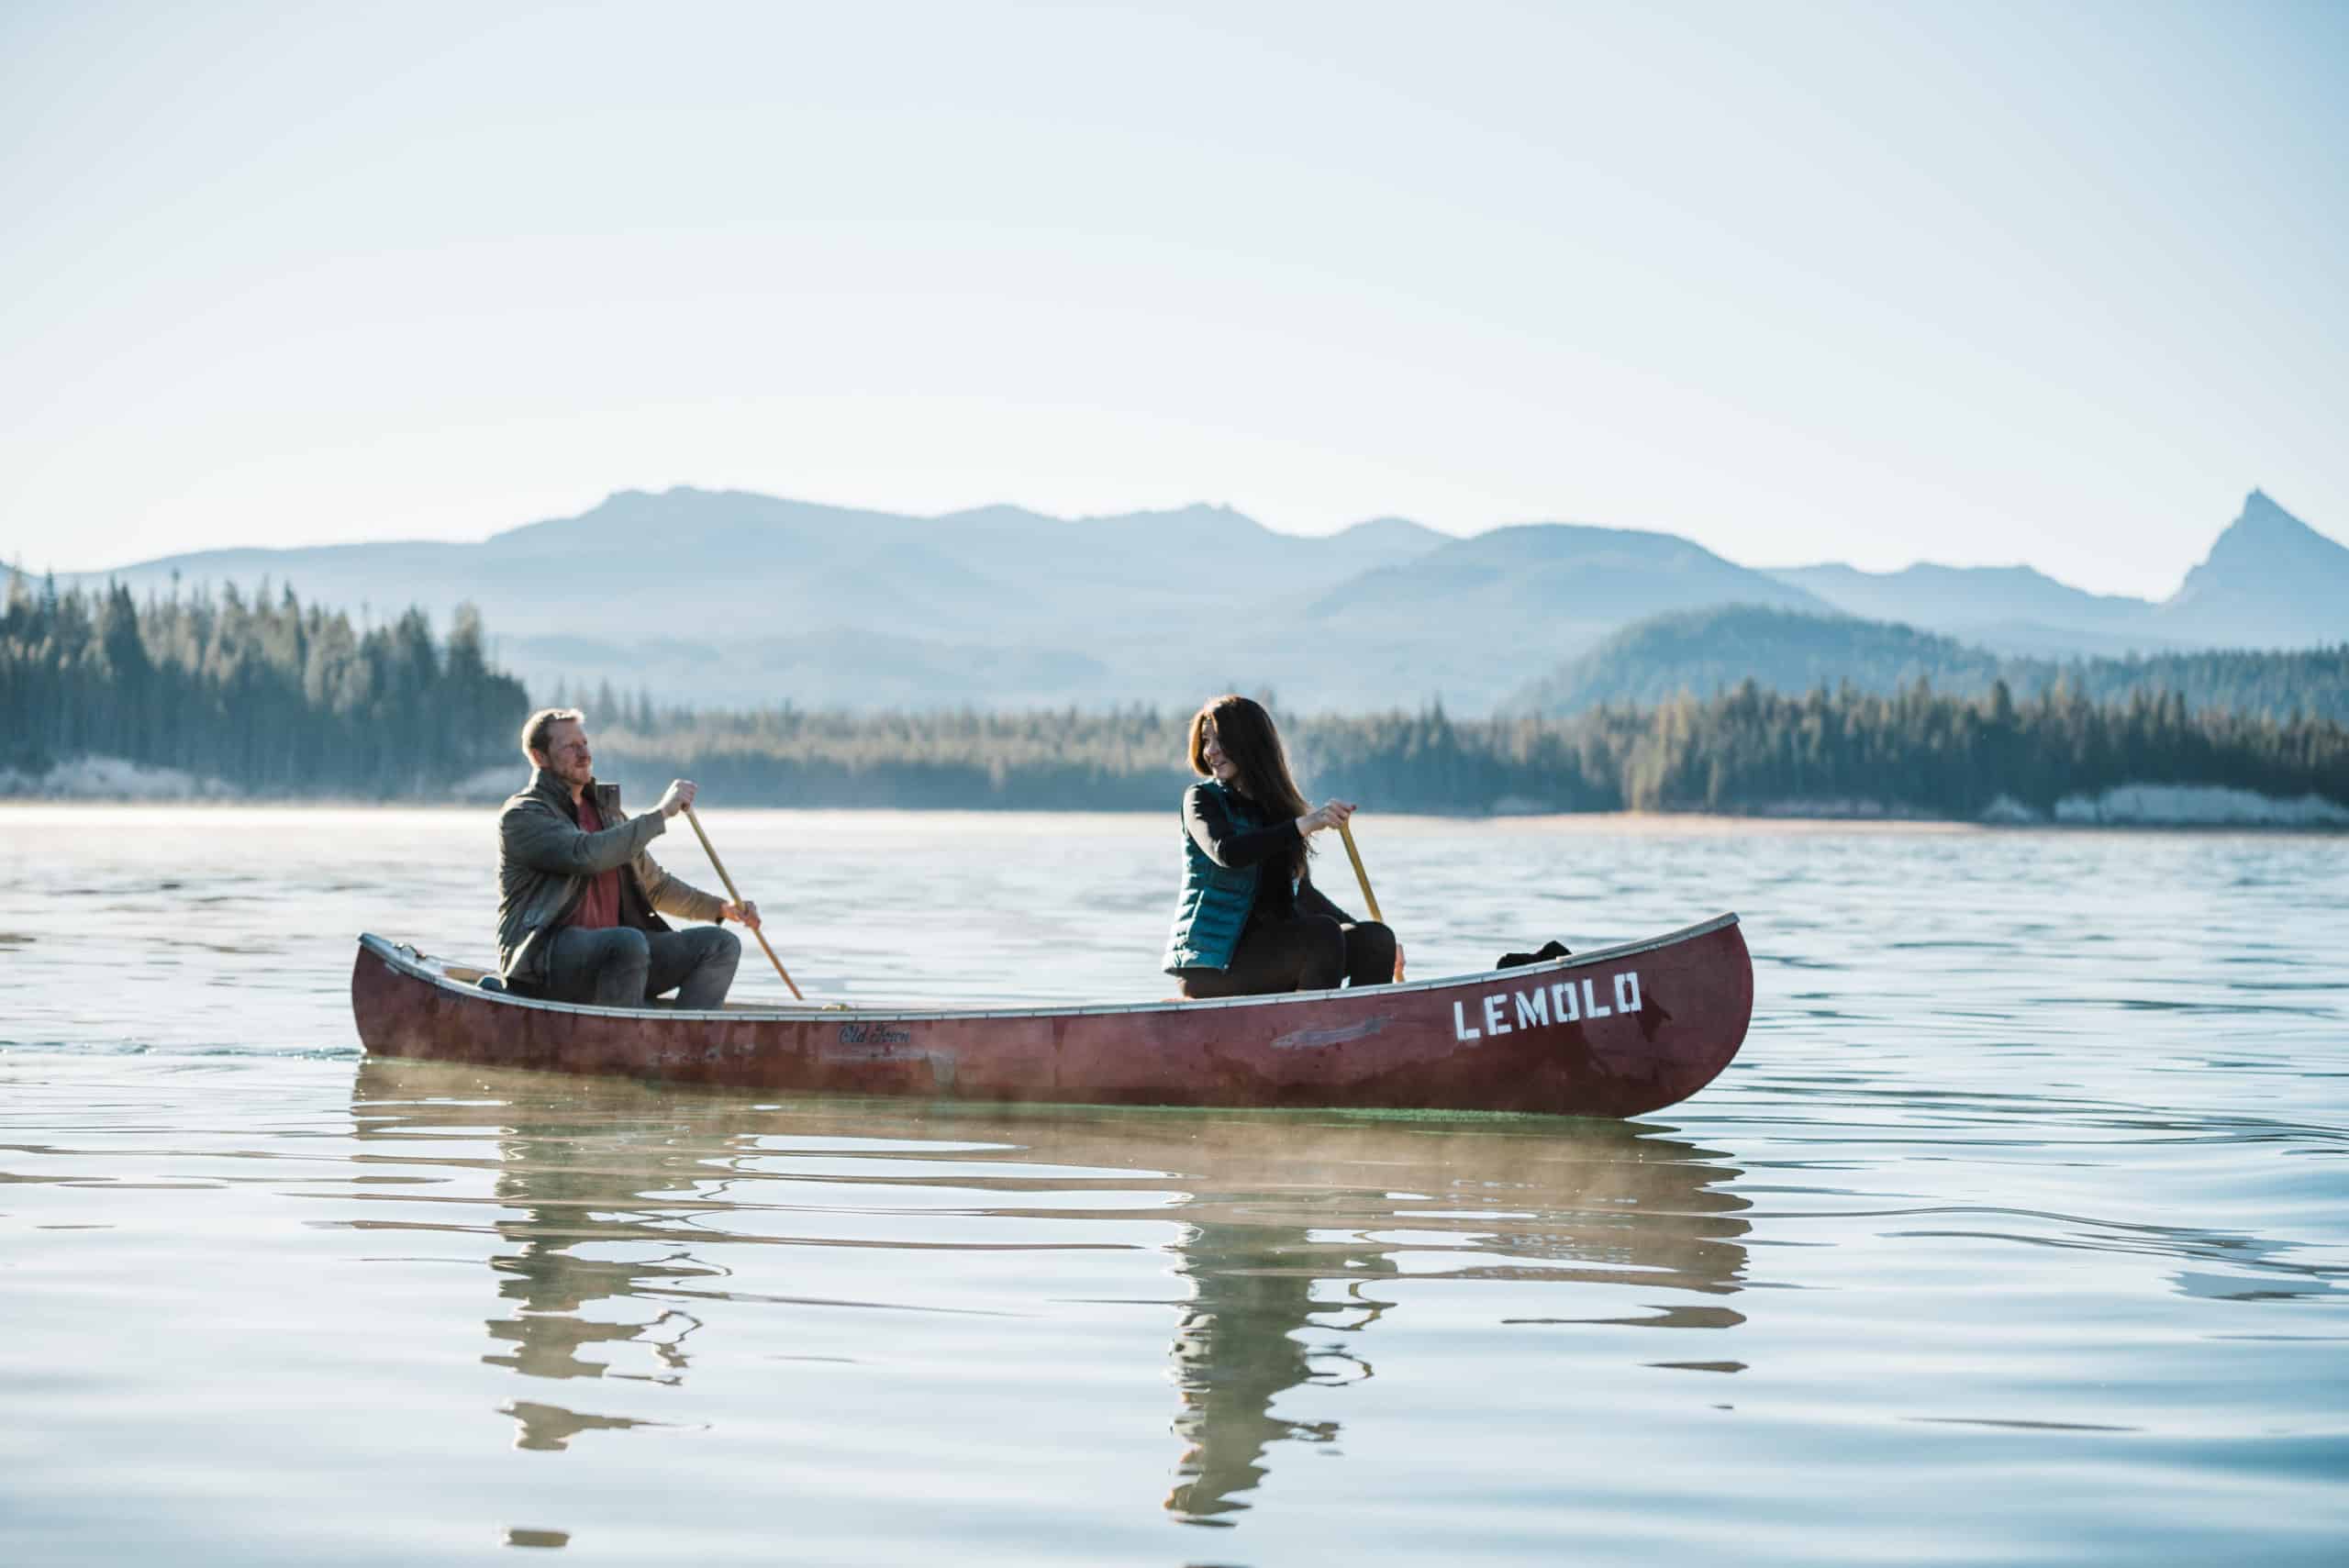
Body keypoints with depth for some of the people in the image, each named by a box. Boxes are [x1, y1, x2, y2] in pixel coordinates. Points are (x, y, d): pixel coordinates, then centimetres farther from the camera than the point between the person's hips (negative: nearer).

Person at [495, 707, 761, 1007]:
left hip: (612, 952, 8)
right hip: (544, 957, -8)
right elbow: (587, 855, -22)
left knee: (720, 944, -7)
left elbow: (654, 885, 29)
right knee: (629, 942, -37)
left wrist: (721, 907, 16)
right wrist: (661, 813, -16)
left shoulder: (605, 810, 21)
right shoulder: (521, 816, -4)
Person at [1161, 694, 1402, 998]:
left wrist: (1365, 934, 18)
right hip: (1208, 962, -6)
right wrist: (1302, 825, -33)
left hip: (1269, 947, 6)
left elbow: (1301, 893, 22)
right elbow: (1225, 852, -25)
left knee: (1377, 940, -11)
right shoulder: (1201, 798, -3)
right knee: (1321, 934, -27)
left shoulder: (1278, 805, 13)